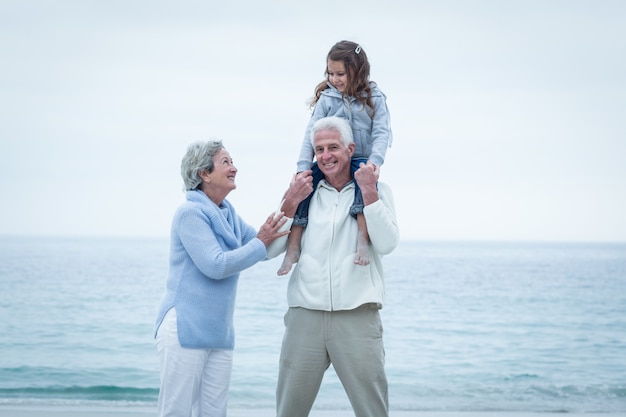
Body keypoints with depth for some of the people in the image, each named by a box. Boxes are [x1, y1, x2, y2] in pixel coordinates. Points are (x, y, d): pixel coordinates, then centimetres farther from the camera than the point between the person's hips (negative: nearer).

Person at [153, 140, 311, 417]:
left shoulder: (228, 215, 13)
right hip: (184, 329, -8)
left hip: (219, 333, 8)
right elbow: (215, 266, -18)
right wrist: (260, 242, -9)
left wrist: (290, 206, 2)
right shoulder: (190, 212, -11)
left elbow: (267, 249, 12)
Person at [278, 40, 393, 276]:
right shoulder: (326, 99, 4)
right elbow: (311, 134, -2)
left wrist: (374, 162, -25)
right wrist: (303, 168, -14)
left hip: (360, 161, -2)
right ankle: (293, 249, -18)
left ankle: (363, 239, -41)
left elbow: (381, 133, -7)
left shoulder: (374, 98, 2)